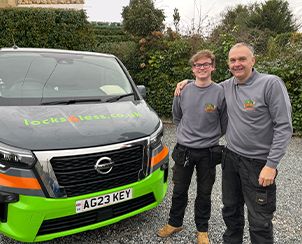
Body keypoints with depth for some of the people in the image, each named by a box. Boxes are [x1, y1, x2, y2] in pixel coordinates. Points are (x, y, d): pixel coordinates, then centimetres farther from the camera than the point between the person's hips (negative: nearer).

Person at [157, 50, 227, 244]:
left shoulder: (220, 92, -11)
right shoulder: (184, 91, -2)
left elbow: (224, 124, -1)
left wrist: (210, 136, 6)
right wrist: (187, 133, 10)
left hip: (208, 153, -2)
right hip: (183, 150, 2)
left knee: (204, 194, 13)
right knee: (179, 191, 15)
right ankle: (175, 223, 37)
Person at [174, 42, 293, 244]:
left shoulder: (271, 84, -14)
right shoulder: (226, 86, 3)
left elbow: (284, 127, -15)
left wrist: (271, 165, -19)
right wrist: (188, 82, 8)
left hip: (258, 163, -5)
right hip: (231, 157, 6)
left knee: (259, 220, 5)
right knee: (231, 209, 20)